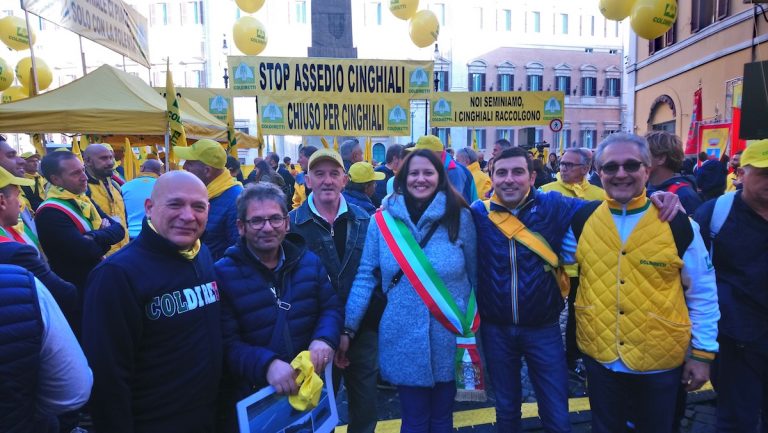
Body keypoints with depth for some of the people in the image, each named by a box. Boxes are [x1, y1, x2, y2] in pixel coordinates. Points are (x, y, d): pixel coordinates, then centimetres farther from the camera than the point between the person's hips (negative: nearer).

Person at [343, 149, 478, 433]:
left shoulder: (460, 216, -4)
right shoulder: (384, 220, -5)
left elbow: (474, 274, 2)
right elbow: (365, 277, -4)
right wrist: (347, 329, -7)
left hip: (451, 337, 1)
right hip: (404, 339, 0)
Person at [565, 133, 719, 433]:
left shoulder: (679, 224, -10)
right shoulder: (582, 220, -6)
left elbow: (702, 294, -2)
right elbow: (556, 260, 11)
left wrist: (702, 353, -1)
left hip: (661, 361, -1)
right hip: (599, 356, 1)